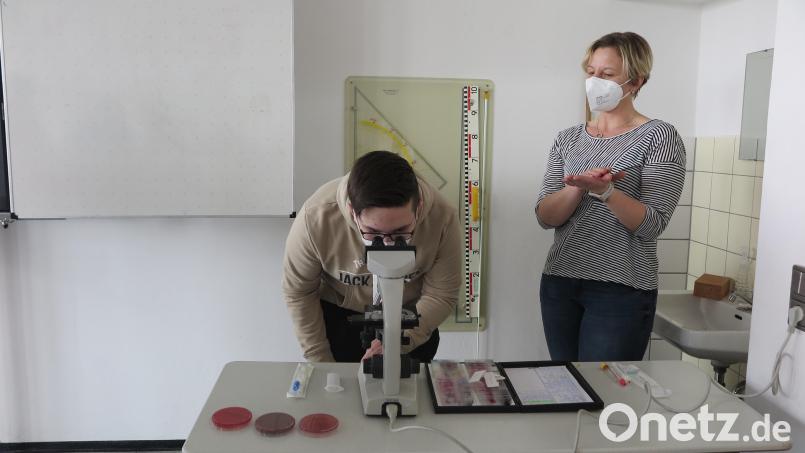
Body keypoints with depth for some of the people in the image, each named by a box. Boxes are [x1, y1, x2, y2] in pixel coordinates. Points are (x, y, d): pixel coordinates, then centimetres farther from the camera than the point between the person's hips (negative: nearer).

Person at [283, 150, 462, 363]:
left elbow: (440, 296, -18)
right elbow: (298, 293, -16)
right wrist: (321, 362, -11)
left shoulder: (442, 218, -31)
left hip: (412, 313, 1)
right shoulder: (315, 217, -32)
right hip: (338, 314, 0)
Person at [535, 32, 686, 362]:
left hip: (621, 291, -4)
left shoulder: (659, 136, -4)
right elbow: (545, 217, -1)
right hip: (559, 284, 5)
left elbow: (651, 225, -12)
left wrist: (604, 190, -27)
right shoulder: (568, 139, 8)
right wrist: (579, 187, -19)